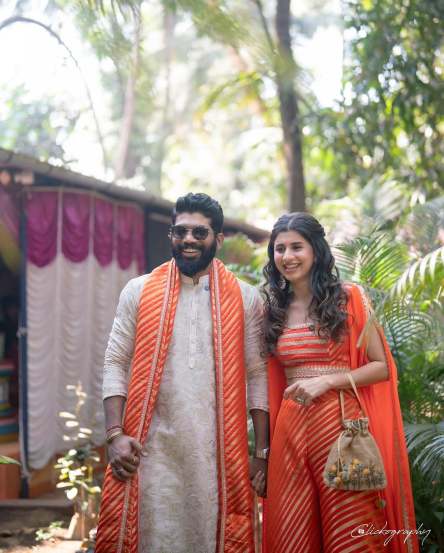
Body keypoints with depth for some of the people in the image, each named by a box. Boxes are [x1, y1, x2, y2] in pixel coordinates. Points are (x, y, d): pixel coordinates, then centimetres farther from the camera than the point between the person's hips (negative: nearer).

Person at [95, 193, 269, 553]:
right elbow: (116, 364, 5)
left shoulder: (245, 299, 7)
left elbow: (258, 375, 7)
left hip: (219, 452, 0)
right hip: (152, 448, 0)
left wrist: (263, 452, 2)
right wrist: (116, 434, -6)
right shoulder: (139, 292, 7)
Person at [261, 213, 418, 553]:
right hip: (290, 426, 4)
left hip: (342, 422, -3)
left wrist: (326, 381, -14)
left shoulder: (349, 299, -1)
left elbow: (382, 367, -2)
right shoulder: (274, 308, 10)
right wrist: (267, 442, 8)